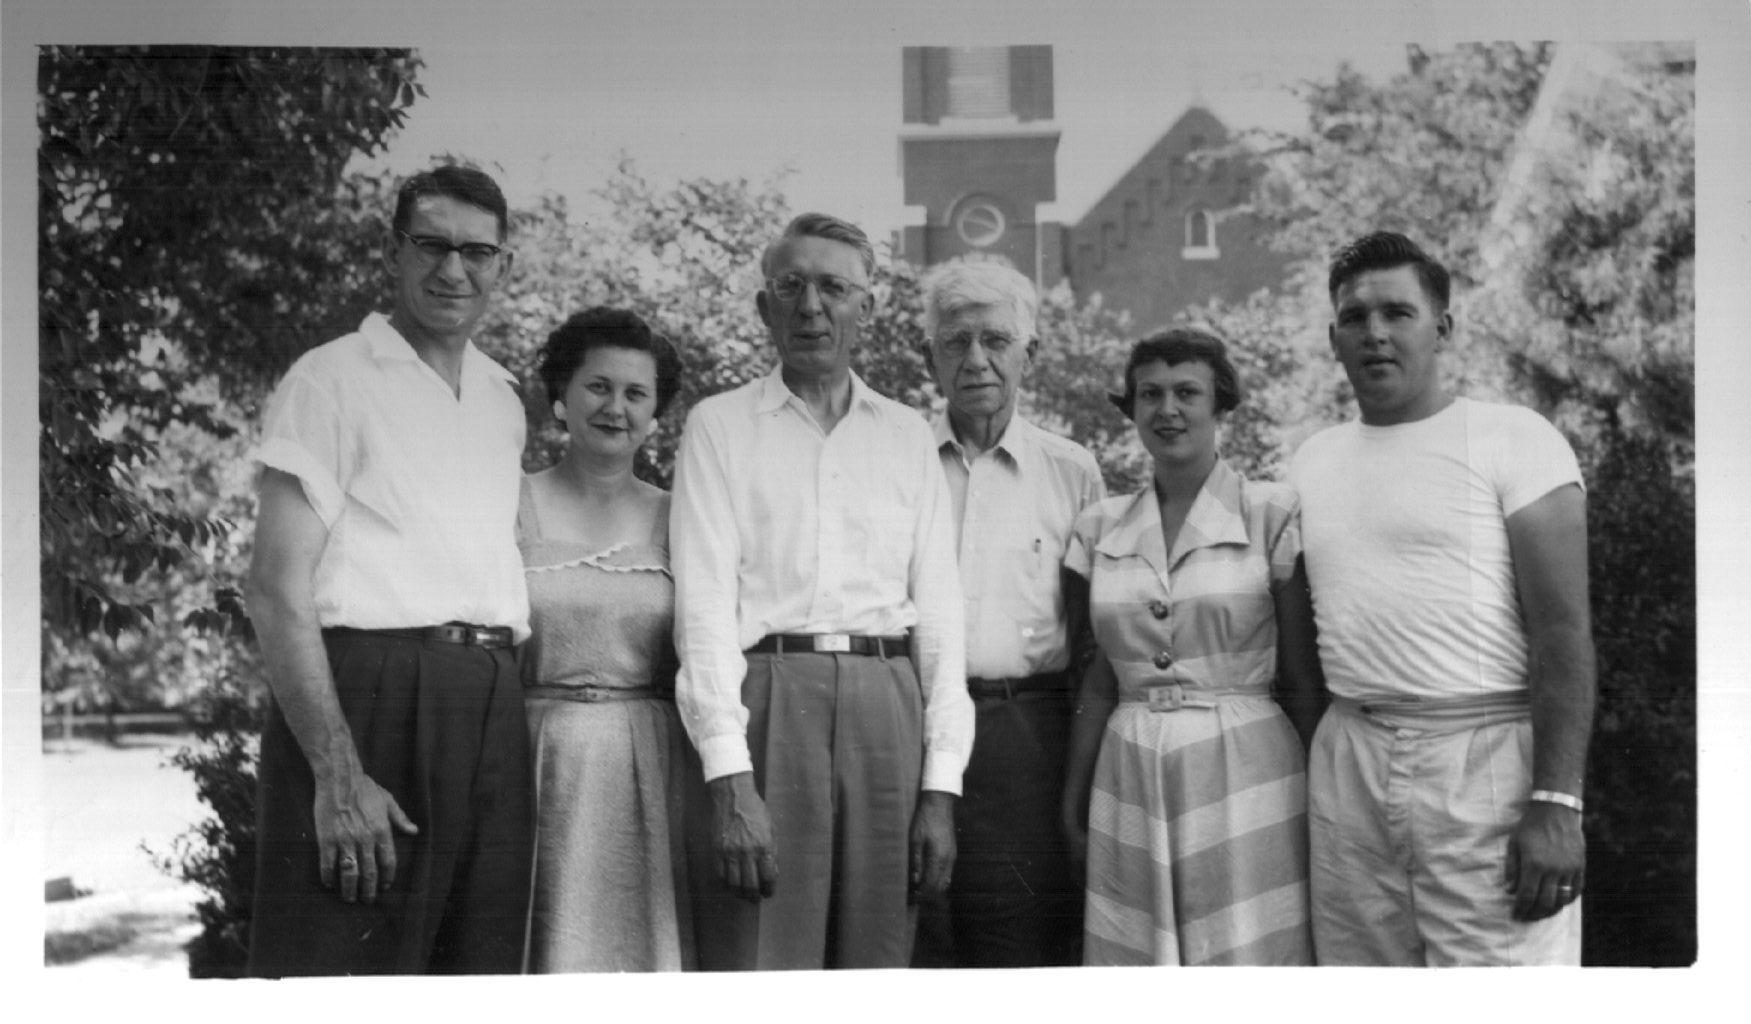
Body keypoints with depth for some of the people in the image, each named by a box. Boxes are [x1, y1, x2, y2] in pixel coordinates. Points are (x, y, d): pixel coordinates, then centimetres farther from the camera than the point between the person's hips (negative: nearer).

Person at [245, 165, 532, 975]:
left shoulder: (504, 400, 19)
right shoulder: (332, 379, 0)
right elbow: (279, 590, -8)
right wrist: (337, 774, -16)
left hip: (491, 714, 6)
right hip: (369, 695, -6)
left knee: (480, 969, 9)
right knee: (345, 965, -6)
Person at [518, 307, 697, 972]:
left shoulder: (675, 521, 8)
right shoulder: (511, 507, 4)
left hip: (648, 775, 2)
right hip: (536, 770, -1)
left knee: (643, 948, 1)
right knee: (547, 945, -1)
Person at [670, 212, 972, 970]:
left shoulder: (909, 437, 15)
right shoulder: (720, 426, 7)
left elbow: (940, 610, 10)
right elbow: (704, 603, -2)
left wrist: (942, 785, 1)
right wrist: (730, 778, -13)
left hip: (888, 705, 3)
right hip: (767, 703, -2)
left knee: (878, 961, 4)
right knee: (757, 962, -6)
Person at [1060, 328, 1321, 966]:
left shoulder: (1272, 514, -2)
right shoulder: (1099, 529, 9)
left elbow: (1305, 679, -1)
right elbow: (1101, 678, 13)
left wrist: (1325, 798, -3)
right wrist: (1074, 794, 9)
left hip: (1244, 774, -3)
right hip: (1131, 782, 4)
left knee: (1249, 955, -1)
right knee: (1135, 956, 5)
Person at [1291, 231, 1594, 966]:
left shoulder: (1513, 439, -3)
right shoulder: (1310, 461, 14)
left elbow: (1564, 629, -9)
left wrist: (1556, 802, -17)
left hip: (1488, 758, -5)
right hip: (1347, 761, 5)